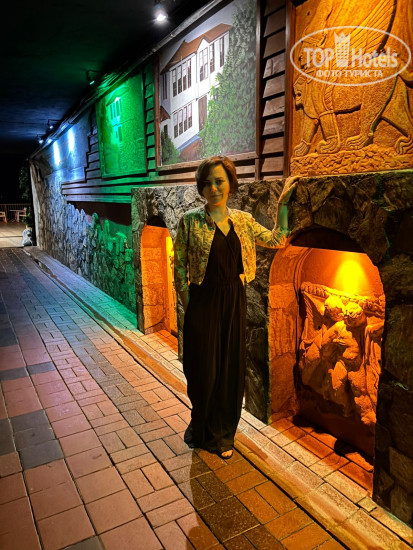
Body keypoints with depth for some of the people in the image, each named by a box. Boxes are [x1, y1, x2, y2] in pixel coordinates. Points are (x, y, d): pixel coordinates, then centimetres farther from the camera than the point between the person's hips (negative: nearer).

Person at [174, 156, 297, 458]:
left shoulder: (243, 220, 5)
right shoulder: (191, 221, -5)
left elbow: (277, 240, 12)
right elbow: (179, 265, -3)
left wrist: (283, 204, 6)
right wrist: (187, 304, -6)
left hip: (234, 301, 3)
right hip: (203, 302, -3)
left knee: (231, 367, 12)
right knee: (203, 367, 8)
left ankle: (222, 433, 33)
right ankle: (200, 426, 36)